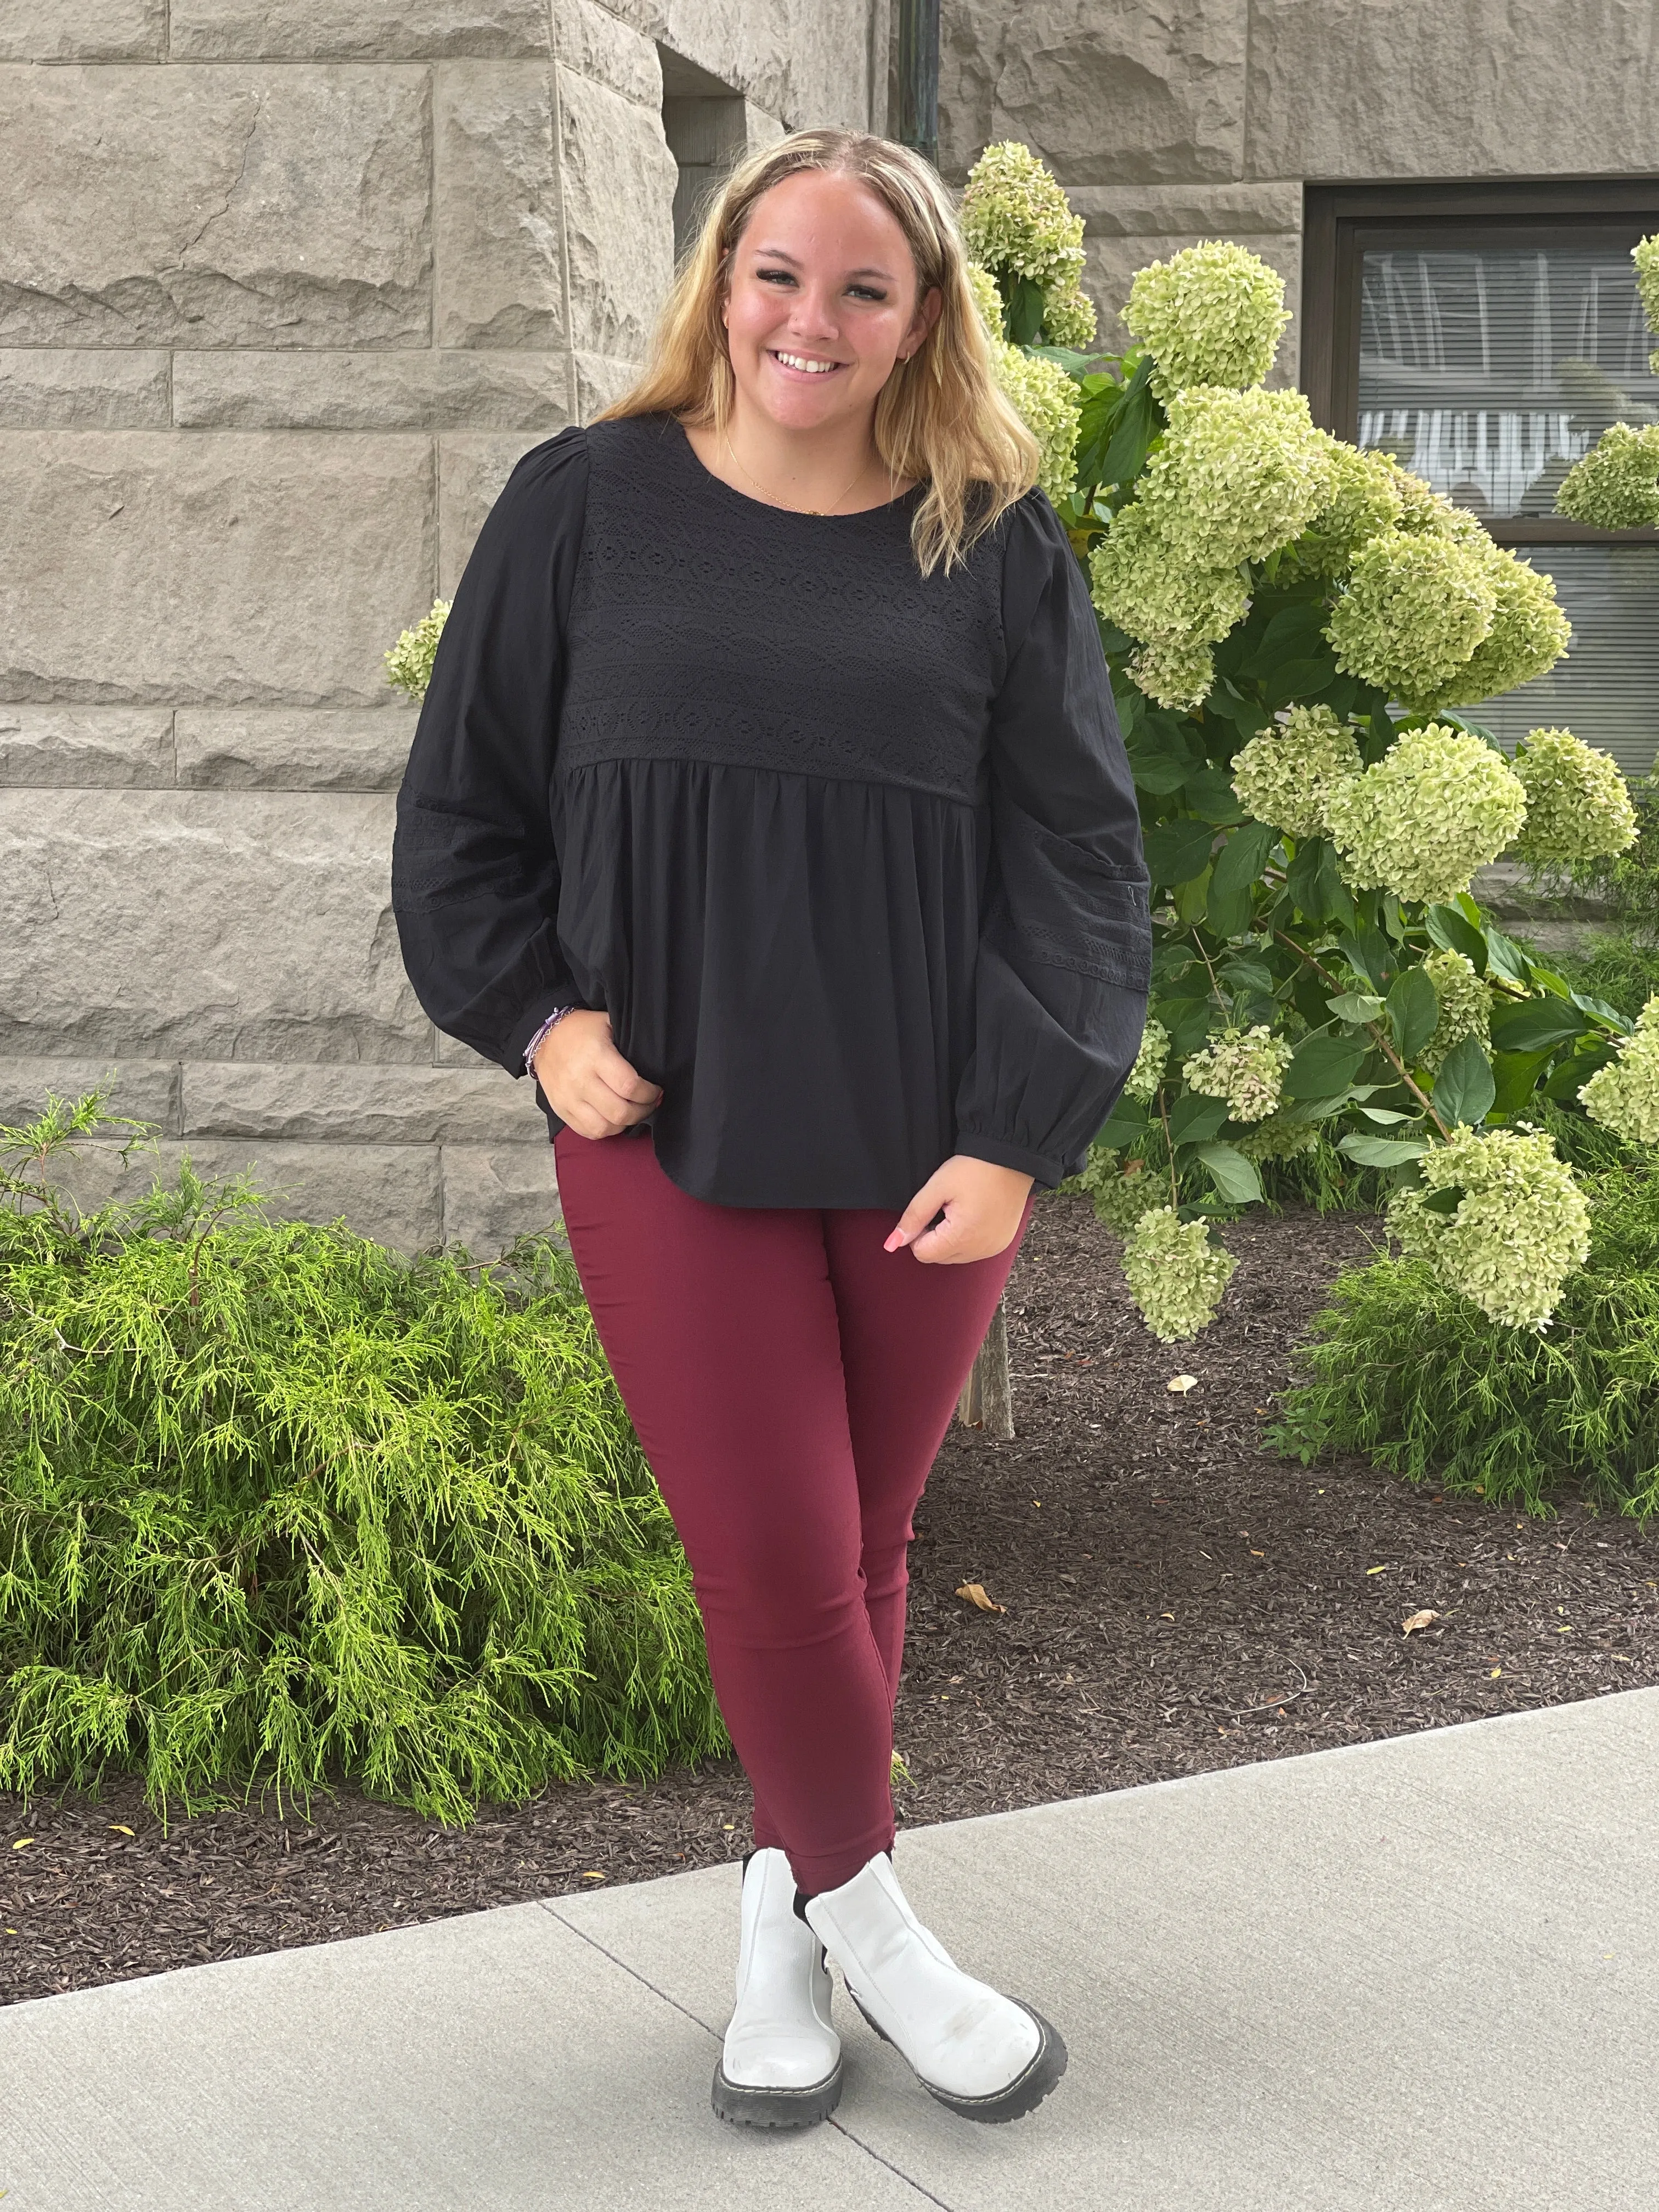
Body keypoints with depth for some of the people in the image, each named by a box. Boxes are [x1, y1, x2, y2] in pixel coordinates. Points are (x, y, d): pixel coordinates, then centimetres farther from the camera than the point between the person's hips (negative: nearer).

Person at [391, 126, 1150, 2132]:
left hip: (927, 1151, 1)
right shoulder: (587, 507, 2)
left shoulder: (997, 547, 2)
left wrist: (1019, 1133, -6)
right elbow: (459, 807, 8)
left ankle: (783, 1893, 30)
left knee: (862, 1549, 10)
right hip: (670, 1138, -1)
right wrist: (536, 1016, -5)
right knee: (770, 1564, -3)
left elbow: (1079, 858, 2)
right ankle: (860, 1912, 18)